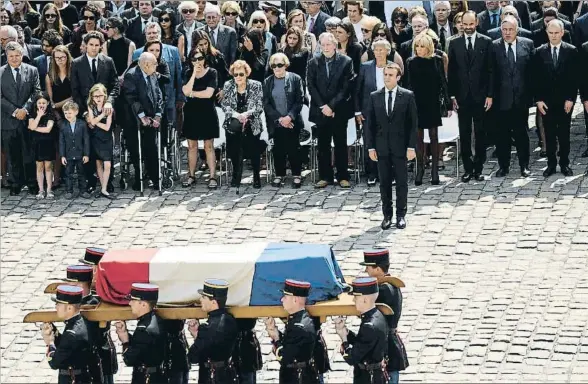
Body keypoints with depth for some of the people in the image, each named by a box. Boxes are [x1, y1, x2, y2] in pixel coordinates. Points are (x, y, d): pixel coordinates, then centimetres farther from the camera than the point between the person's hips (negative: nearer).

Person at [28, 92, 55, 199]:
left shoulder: (50, 115, -2)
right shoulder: (33, 115, 4)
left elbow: (48, 129, -14)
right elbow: (32, 126, -14)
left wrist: (35, 128, -9)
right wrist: (39, 115, -14)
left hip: (48, 143, -2)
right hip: (37, 143, 2)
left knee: (48, 167, 3)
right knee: (39, 167, 5)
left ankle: (49, 190, 7)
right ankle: (41, 190, 8)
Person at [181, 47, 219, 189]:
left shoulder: (212, 73, -3)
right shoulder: (189, 74, 5)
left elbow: (209, 93, -14)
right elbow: (186, 91, -10)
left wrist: (192, 93, -5)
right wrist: (194, 74, -12)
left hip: (207, 113, -3)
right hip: (191, 113, 3)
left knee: (209, 146, -2)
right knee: (192, 146, 7)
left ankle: (212, 177, -2)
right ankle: (191, 175, 14)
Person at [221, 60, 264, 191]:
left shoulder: (256, 86, -3)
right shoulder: (228, 86, 2)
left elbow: (259, 106, -6)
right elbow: (224, 105, -2)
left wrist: (246, 114, -24)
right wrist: (236, 115, -19)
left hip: (252, 124, -2)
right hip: (233, 125, 2)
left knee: (253, 151, -2)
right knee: (234, 151, 2)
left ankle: (256, 177, 16)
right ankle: (236, 176, 20)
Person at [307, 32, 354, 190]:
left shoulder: (346, 62, -2)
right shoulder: (314, 63, 6)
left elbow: (346, 87, -6)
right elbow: (311, 86, 3)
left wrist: (332, 106, -11)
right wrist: (323, 106, -8)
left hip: (339, 110, -2)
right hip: (320, 110, 2)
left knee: (340, 144, 1)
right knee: (323, 145, 5)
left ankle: (343, 177, 6)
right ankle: (325, 176, 10)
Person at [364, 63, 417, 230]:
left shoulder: (407, 96, -1)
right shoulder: (374, 97, 4)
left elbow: (413, 123, -2)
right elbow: (369, 123, 5)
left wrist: (411, 147, -7)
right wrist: (371, 147, -1)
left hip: (400, 147, -2)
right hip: (382, 146, 2)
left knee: (402, 182, 4)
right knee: (384, 182, 5)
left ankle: (401, 215, 13)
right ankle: (387, 215, 14)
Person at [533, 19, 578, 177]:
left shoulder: (571, 51, -1)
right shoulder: (540, 52, 3)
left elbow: (574, 77, -2)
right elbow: (536, 78, 3)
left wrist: (571, 99, -8)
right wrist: (538, 99, -4)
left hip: (565, 100, -1)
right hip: (546, 101, 1)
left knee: (564, 134, 5)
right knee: (549, 134, 4)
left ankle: (564, 164, 13)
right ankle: (551, 164, 11)